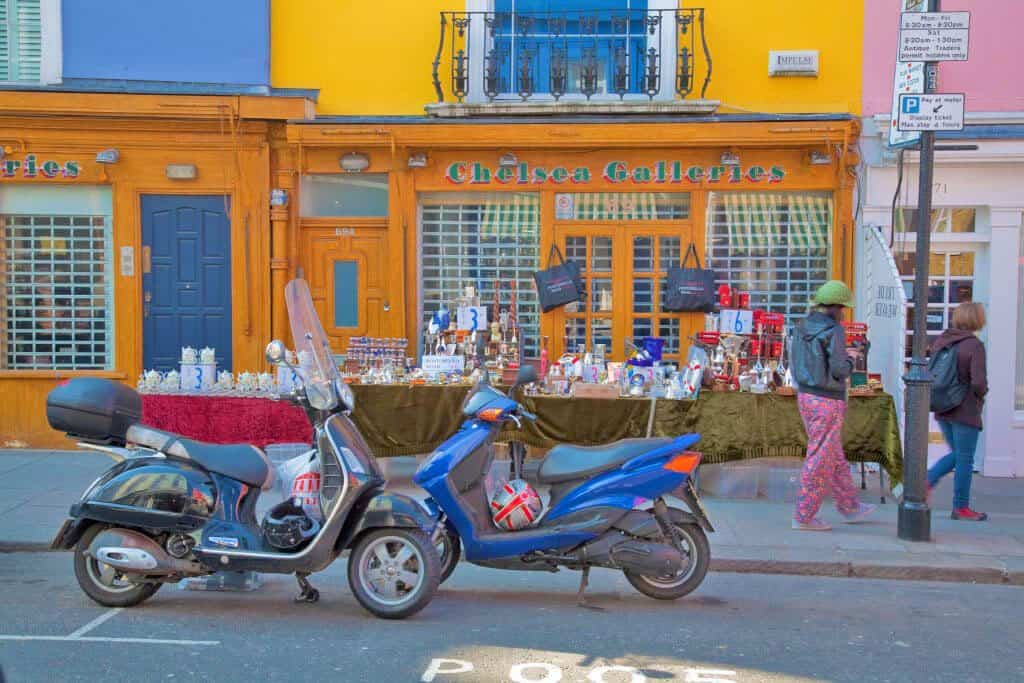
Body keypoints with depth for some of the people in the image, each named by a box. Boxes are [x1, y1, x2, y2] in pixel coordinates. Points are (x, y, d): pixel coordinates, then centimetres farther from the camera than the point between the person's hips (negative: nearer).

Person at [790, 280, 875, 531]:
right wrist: (851, 359, 2)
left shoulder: (803, 327, 7)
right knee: (820, 458, 1)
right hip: (827, 400, -8)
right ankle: (804, 515, 6)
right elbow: (840, 370, -19)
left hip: (806, 395, 8)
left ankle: (850, 506, 32)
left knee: (835, 456, 20)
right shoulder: (834, 331, -16)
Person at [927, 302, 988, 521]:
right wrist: (981, 395, -2)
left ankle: (926, 482, 7)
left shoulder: (941, 340, 2)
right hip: (966, 411, -6)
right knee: (965, 459, 6)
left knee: (957, 454, 22)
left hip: (942, 410, 6)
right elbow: (978, 382, -22)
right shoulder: (975, 345, -16)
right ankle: (961, 508, 15)